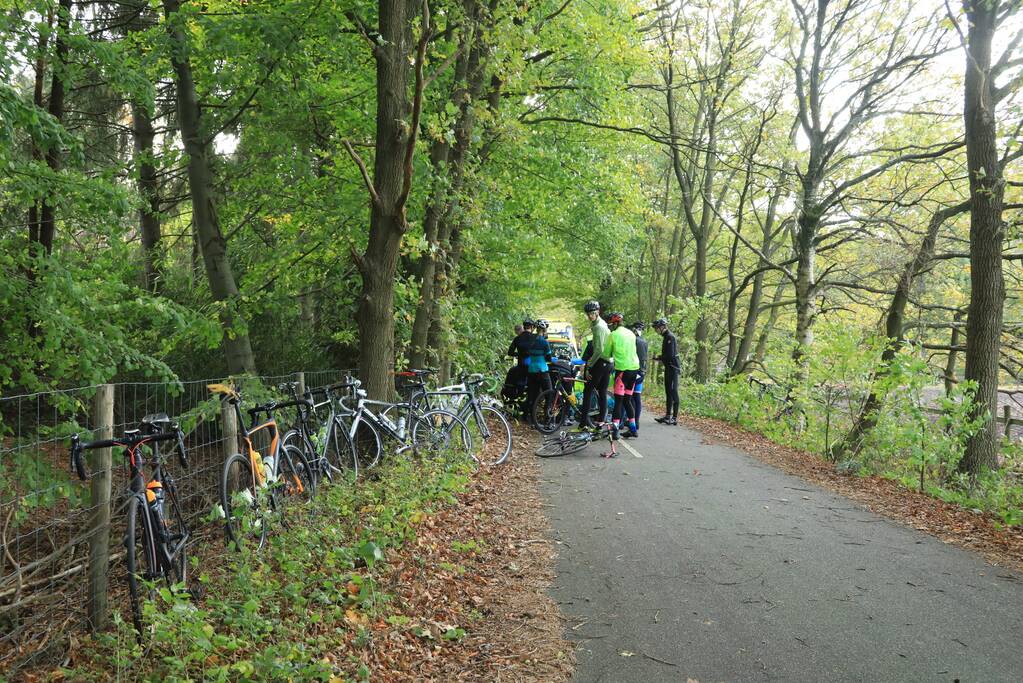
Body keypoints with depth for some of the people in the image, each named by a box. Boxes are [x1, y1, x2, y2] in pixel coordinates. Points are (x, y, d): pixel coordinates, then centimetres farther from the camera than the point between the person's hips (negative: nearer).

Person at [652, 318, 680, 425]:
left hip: (673, 368, -10)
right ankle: (668, 416, 20)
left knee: (673, 392, -8)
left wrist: (658, 358, -10)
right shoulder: (666, 337, 16)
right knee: (668, 392, 14)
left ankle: (674, 418, -6)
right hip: (669, 368, 10)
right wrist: (659, 358, 6)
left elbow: (670, 355, -22)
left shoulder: (670, 337, -15)